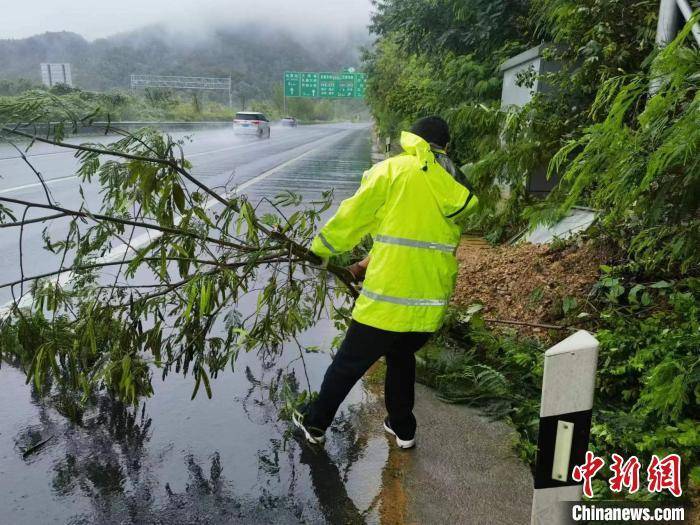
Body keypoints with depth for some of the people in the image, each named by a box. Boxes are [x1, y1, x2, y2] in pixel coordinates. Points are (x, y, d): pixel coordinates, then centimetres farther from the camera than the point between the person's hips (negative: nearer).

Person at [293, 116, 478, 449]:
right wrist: (367, 265, 21)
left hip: (388, 298, -5)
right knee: (401, 358, 30)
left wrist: (320, 248, 17)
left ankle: (315, 424, 33)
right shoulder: (454, 188, 11)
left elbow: (352, 217, -1)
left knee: (348, 364, 14)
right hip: (432, 303, 5)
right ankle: (403, 429, 40)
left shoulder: (393, 169, -5)